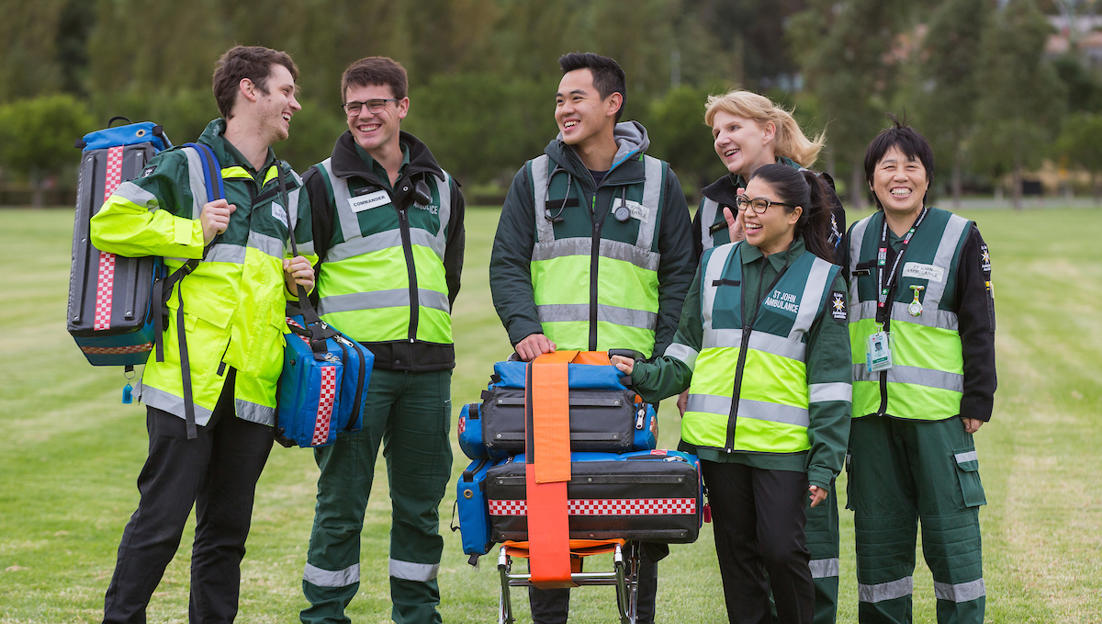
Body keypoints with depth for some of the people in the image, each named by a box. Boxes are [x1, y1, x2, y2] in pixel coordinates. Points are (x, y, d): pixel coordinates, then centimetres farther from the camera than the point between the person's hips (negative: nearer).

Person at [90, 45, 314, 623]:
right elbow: (108, 223, -9)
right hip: (189, 378, -6)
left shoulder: (290, 187, 18)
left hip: (255, 385, 6)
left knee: (228, 526, 9)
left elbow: (298, 258, 31)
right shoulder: (186, 167, -2)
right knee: (161, 518, -5)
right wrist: (192, 232, -11)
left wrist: (300, 277, 9)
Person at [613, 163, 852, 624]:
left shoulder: (821, 279, 2)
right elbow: (687, 349, 16)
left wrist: (825, 464, -6)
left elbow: (830, 381, 0)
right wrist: (647, 377, -3)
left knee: (781, 549, -9)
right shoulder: (715, 264, 11)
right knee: (737, 552, 7)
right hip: (716, 437, 3)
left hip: (781, 446, -3)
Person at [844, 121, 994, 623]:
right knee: (878, 531, 8)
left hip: (937, 411, -4)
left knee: (950, 529, -3)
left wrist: (978, 400, -5)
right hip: (869, 411, 4)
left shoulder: (959, 237, 0)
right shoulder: (856, 239, 11)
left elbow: (979, 326, -1)